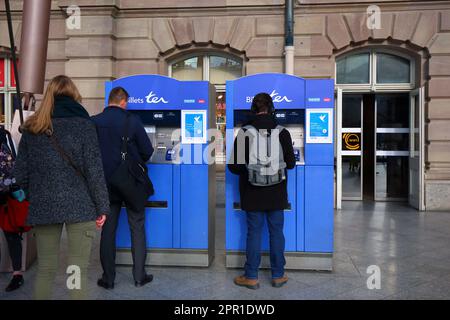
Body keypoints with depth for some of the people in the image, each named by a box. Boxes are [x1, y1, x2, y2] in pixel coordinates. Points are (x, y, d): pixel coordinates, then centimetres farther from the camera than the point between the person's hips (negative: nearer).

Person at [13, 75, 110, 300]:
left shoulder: (31, 129, 8)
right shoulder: (83, 124, -3)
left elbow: (20, 173, 8)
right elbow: (94, 170, -7)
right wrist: (102, 207, -2)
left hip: (43, 207, 4)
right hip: (79, 206, -3)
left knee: (45, 269, 12)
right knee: (78, 270, 1)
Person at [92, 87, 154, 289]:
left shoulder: (94, 122, -5)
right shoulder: (132, 121, -12)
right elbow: (147, 151, -8)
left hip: (107, 184, 2)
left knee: (108, 230, 11)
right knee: (137, 228, 10)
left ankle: (108, 278, 18)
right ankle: (139, 276, 16)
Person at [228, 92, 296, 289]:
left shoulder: (244, 133, -10)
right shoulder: (282, 132, -7)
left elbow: (234, 166, -7)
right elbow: (291, 163, 0)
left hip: (252, 192, -1)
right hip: (276, 192, 1)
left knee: (254, 232, 9)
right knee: (276, 231, 12)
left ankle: (251, 277, 17)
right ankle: (278, 275, 22)